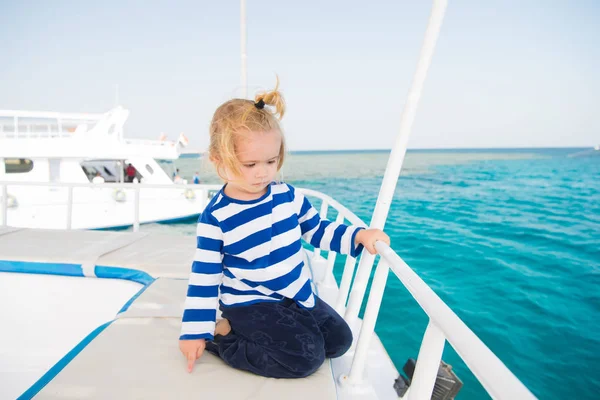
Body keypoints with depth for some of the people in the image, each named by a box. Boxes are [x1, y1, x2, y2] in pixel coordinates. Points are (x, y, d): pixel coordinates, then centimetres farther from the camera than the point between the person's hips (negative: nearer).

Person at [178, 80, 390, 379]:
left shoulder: (289, 196, -5)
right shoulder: (215, 218, -17)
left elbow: (317, 231, 8)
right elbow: (204, 276, -10)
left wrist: (358, 235, -8)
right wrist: (196, 332, -10)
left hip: (297, 294, 7)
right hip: (249, 302, -6)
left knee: (339, 340, 8)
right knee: (307, 357, -19)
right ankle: (222, 334, -3)